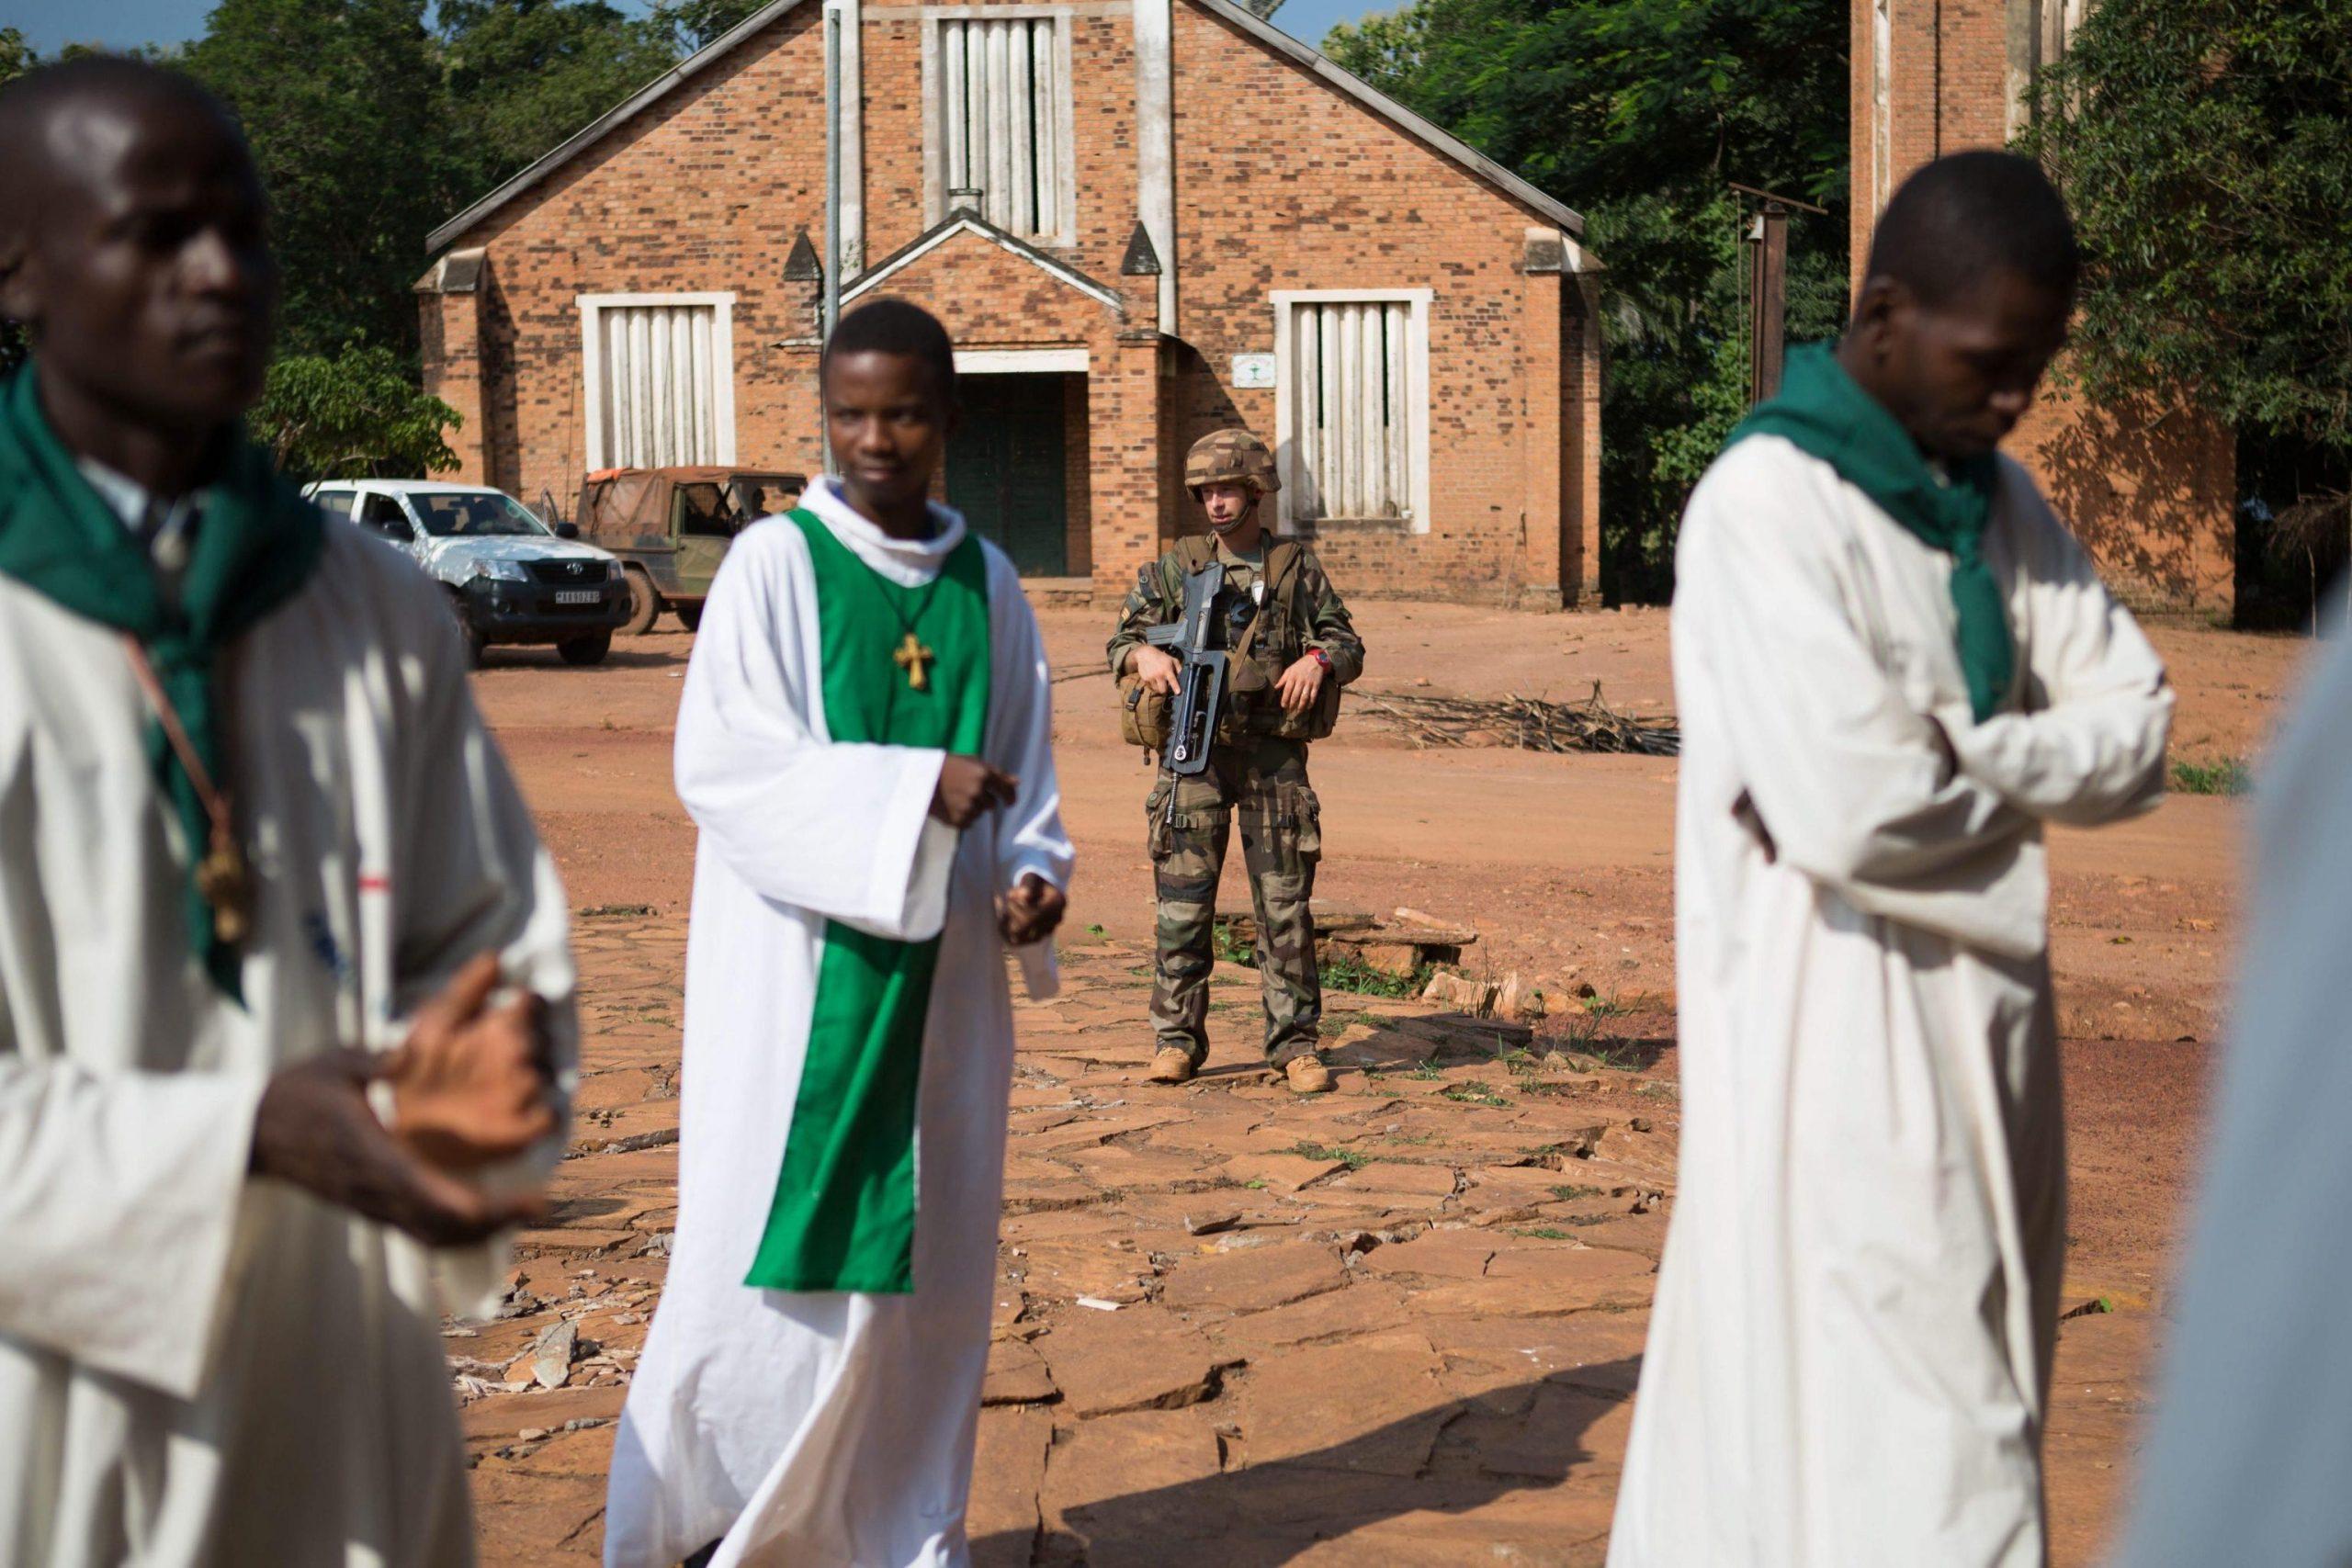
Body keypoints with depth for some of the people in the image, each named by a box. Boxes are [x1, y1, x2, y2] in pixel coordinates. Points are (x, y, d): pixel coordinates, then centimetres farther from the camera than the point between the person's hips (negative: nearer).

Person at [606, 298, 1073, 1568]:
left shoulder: (989, 587, 9)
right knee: (766, 1254, -3)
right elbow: (721, 763, -14)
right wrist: (910, 792, -21)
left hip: (941, 981, 4)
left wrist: (1032, 878, -6)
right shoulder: (773, 565, -4)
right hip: (795, 976, -4)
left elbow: (1026, 771, 14)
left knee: (925, 1267, 8)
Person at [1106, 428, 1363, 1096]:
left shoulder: (1297, 567, 7)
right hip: (1195, 750, 0)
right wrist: (1143, 655, -12)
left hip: (1275, 755, 0)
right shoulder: (1176, 568, 8)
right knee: (1183, 902, -1)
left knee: (1286, 905, 1)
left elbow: (1350, 646, 10)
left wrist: (1319, 658, -11)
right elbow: (1122, 639, 10)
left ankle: (1296, 1041, 7)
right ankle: (1177, 1038, 8)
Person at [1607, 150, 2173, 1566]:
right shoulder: (1767, 505, -15)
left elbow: (2137, 723, 5)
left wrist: (1965, 764, -13)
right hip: (1840, 1025, -8)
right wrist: (2030, 778, -4)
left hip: (1978, 1009, 8)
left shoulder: (1995, 499, 9)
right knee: (1911, 1432, -5)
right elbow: (1853, 810, -23)